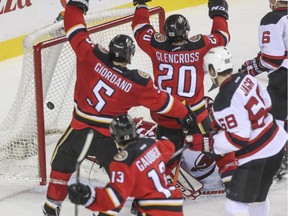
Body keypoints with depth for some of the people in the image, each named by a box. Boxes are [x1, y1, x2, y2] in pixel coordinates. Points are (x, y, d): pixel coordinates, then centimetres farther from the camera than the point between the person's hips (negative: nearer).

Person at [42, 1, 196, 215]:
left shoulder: (92, 56, -15)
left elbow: (76, 31, -8)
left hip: (79, 130, 2)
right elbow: (160, 100, -2)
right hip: (108, 138, -2)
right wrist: (184, 113, 13)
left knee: (62, 162, 25)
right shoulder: (139, 82, -13)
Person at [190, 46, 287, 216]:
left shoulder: (225, 102, -25)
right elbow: (266, 104, 12)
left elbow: (238, 138, -25)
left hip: (257, 156, -9)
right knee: (257, 195, 26)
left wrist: (205, 144, -18)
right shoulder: (246, 78, 0)